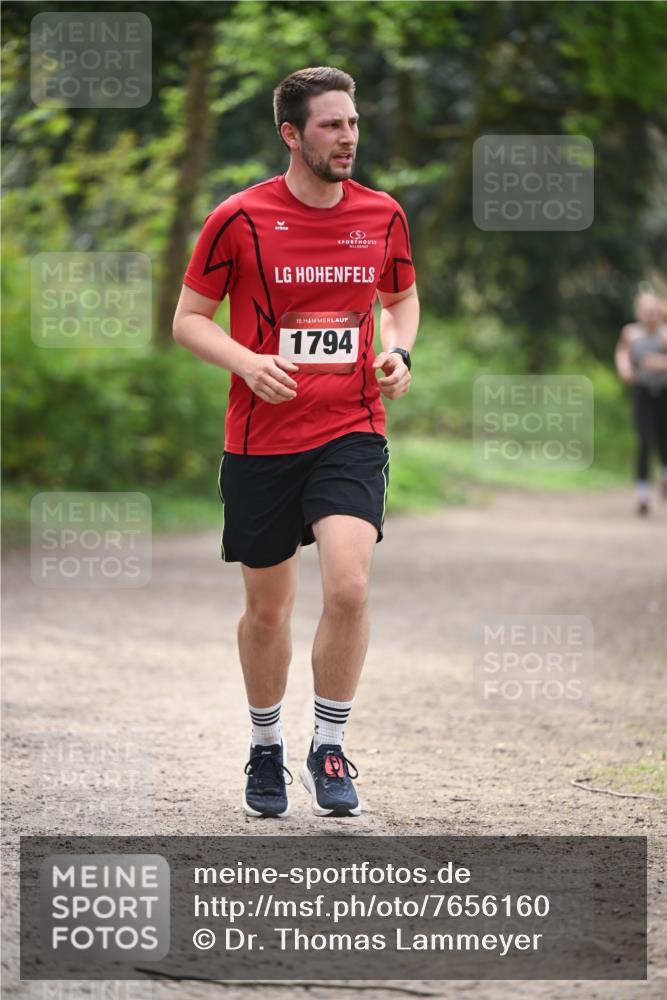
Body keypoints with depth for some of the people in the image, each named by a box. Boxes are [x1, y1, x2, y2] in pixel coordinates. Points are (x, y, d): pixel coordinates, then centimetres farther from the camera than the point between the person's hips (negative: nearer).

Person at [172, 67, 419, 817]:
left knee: (348, 586, -19)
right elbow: (189, 317, 1)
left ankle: (328, 751, -3)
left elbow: (402, 298, 21)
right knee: (267, 607, 9)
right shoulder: (238, 219, -6)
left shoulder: (382, 215, 4)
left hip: (352, 432, 1)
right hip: (261, 440, -1)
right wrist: (247, 362, -17)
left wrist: (398, 351, 1)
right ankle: (265, 749, 31)